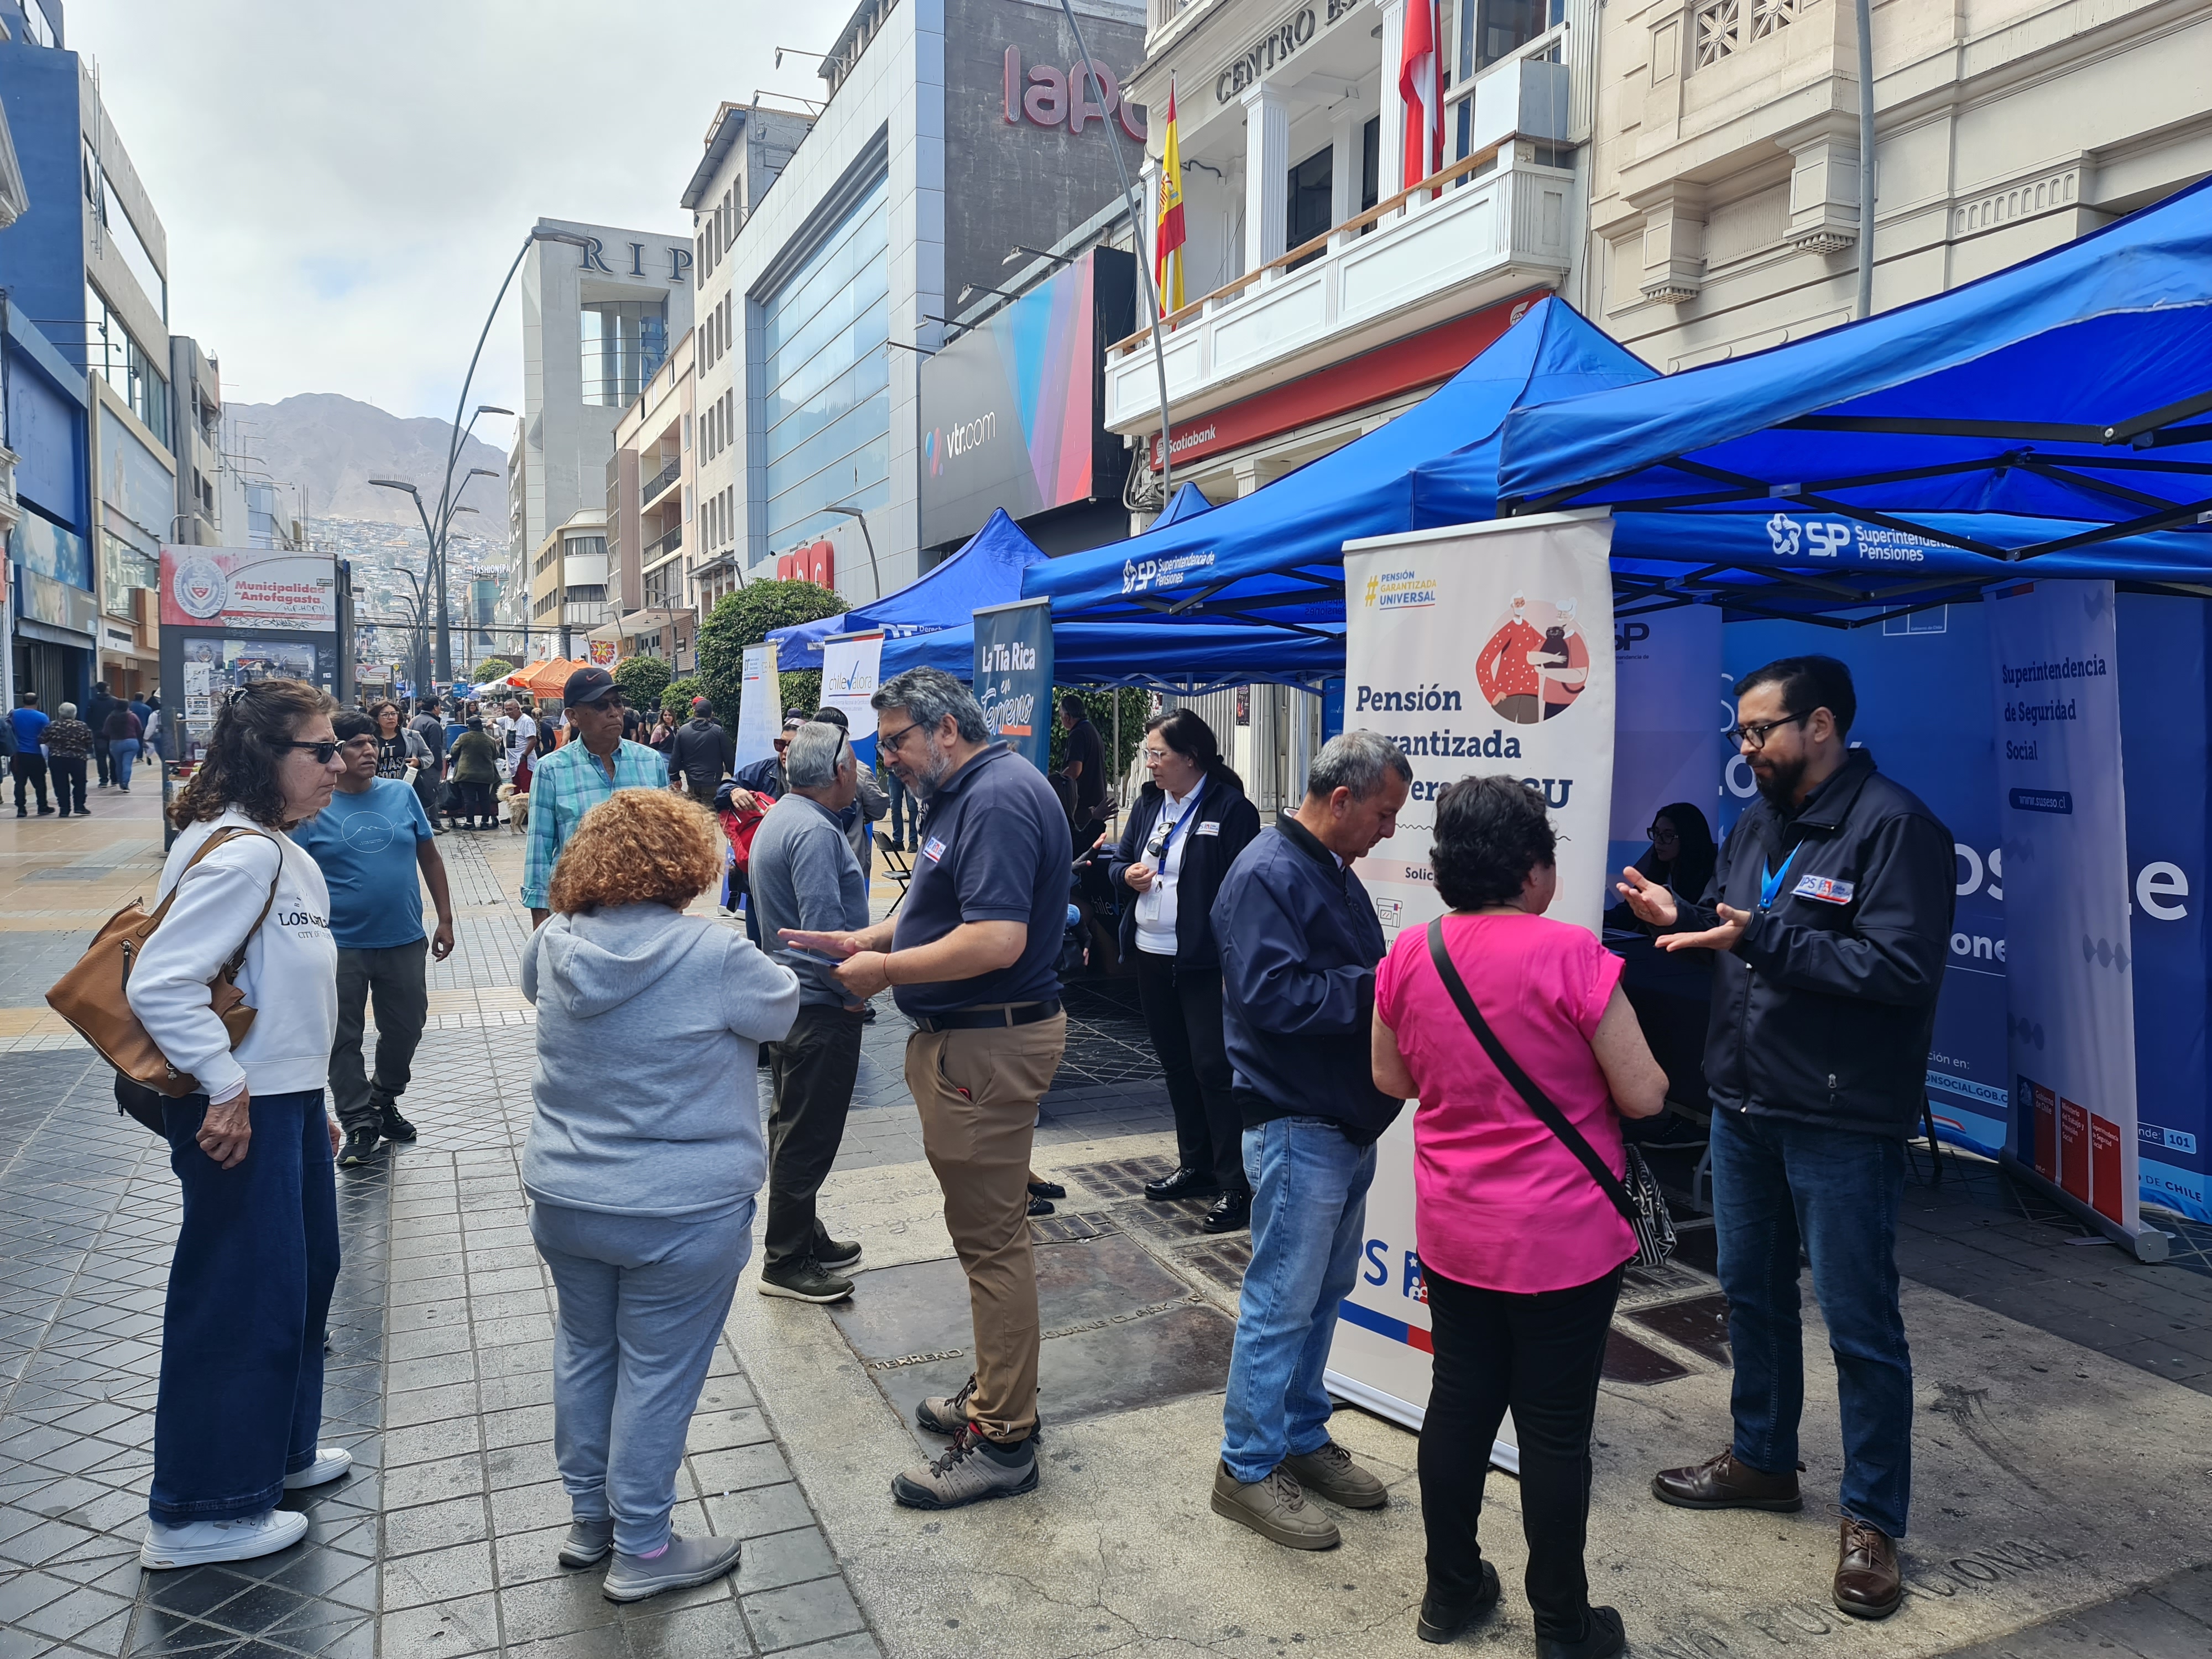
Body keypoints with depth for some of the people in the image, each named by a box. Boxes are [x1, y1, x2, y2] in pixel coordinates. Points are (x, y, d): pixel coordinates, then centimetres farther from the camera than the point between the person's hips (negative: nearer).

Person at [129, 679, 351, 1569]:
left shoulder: (283, 853, 10)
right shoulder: (239, 854, -21)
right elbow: (159, 985, -27)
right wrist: (226, 1086, -21)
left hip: (287, 1103, 10)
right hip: (241, 1116, -10)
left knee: (305, 1271, 21)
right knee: (238, 1300, 2)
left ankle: (277, 1449, 39)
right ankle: (201, 1512, 18)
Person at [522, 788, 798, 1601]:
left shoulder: (556, 946, -4)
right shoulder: (714, 954, -21)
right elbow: (781, 1008, -3)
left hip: (563, 1199, 6)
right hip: (680, 1211, -5)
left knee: (585, 1350, 22)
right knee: (656, 1372, 9)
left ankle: (589, 1517, 39)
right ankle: (640, 1550, 23)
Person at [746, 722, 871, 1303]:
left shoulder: (779, 817, 13)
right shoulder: (814, 832, -21)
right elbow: (823, 925, -27)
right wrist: (854, 991, -15)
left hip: (787, 998, 11)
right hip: (821, 1008, -11)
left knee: (795, 1127, 19)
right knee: (808, 1136, 0)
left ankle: (802, 1236, 33)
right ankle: (787, 1263, 10)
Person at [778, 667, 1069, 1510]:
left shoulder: (998, 800, -20)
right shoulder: (966, 793, 14)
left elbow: (997, 939, -30)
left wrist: (886, 971, -18)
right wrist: (864, 940, 10)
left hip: (989, 1045, -11)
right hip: (967, 1038, 11)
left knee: (991, 1235, -1)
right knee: (985, 1226, 19)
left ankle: (1003, 1441, 11)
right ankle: (996, 1393, 34)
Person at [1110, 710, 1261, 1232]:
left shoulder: (1231, 808, -11)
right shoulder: (1148, 802, 11)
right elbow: (1118, 863, 19)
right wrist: (1127, 873, -6)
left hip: (1204, 961, -7)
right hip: (1152, 955, 8)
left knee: (1213, 1067, -6)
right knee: (1176, 1064, 16)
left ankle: (1236, 1185, 3)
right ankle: (1196, 1166, 30)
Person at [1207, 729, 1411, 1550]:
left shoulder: (1334, 872, 14)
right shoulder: (1266, 875, -17)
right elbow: (1274, 996, -26)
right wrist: (1378, 987, -22)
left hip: (1349, 1121, 10)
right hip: (1297, 1125, -10)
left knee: (1323, 1293, 18)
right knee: (1283, 1300, 0)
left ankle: (1302, 1437, 33)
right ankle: (1248, 1467, 14)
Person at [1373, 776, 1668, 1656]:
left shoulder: (1409, 955, -4)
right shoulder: (1569, 953, -19)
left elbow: (1390, 1078, 9)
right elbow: (1644, 1094, -12)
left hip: (1453, 1234, 4)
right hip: (1564, 1238, -4)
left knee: (1459, 1401, 18)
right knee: (1555, 1427, 9)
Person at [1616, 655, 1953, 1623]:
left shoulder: (1894, 826, -16)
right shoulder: (1756, 825, 10)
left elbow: (1903, 968, -24)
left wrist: (1762, 939, -27)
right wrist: (1681, 918, -4)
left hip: (1842, 1123, -8)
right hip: (1743, 1106, 8)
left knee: (1859, 1324, 5)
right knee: (1751, 1292, 20)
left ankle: (1871, 1519, 21)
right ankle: (1762, 1460, 39)